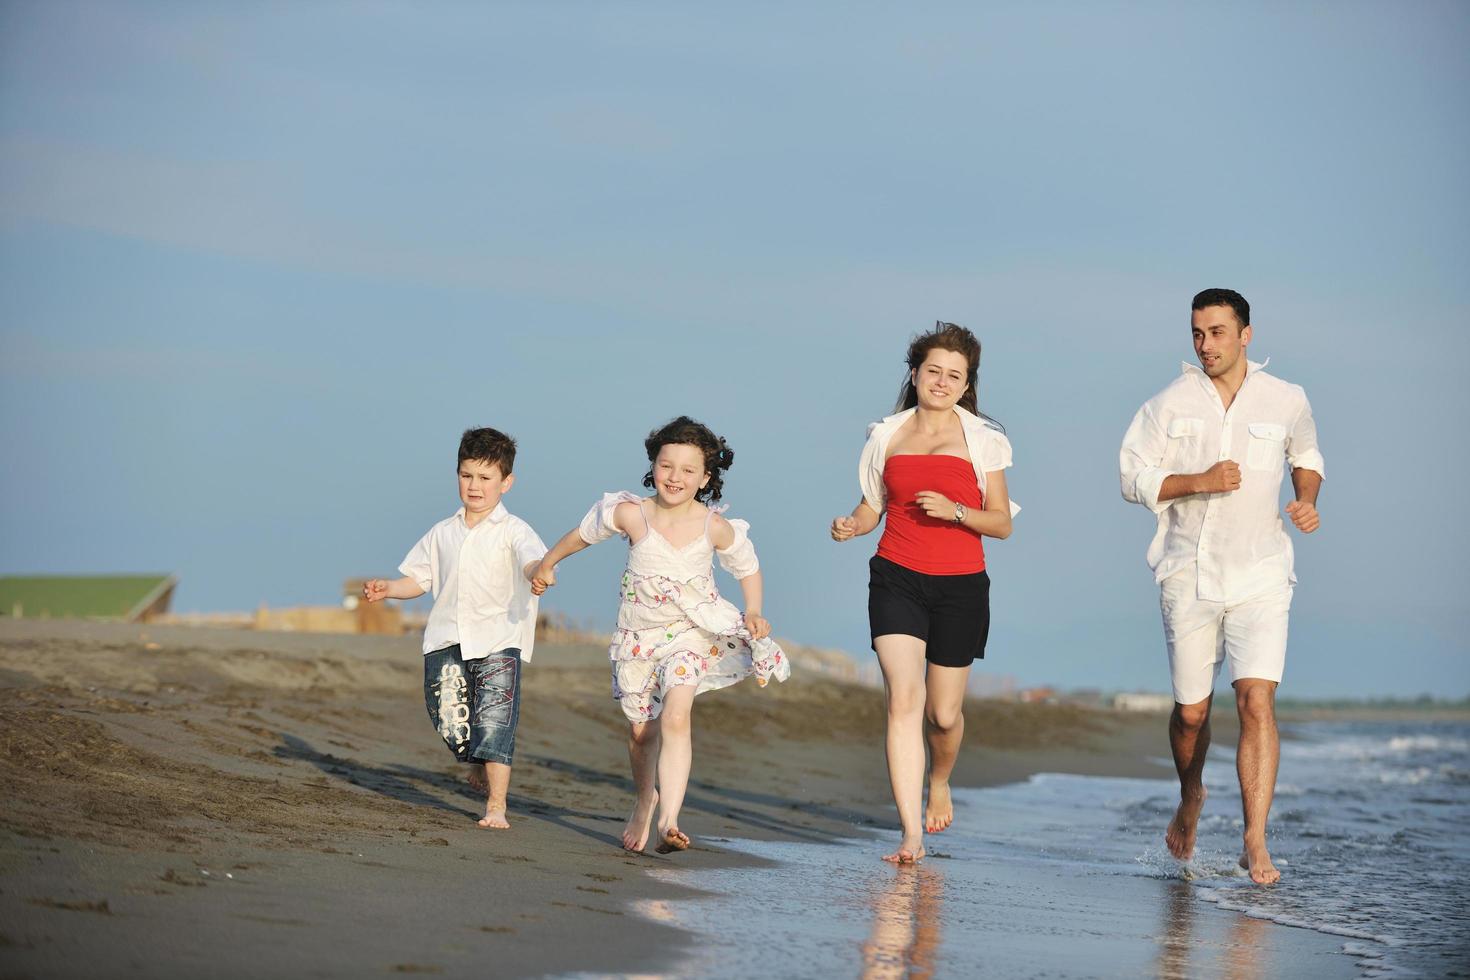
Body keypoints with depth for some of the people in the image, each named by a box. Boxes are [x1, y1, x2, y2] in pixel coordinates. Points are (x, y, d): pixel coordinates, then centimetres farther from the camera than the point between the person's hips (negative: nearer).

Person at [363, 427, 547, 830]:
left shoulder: (513, 531, -1)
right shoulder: (443, 533, 15)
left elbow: (533, 560, -20)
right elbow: (418, 579, 20)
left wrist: (538, 572, -44)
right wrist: (387, 588, 1)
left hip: (498, 640, -4)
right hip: (447, 639, 4)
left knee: (494, 721, -11)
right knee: (449, 717, 3)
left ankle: (496, 806, -7)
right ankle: (477, 763, 36)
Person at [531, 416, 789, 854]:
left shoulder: (714, 527, -16)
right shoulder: (631, 514, -15)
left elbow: (747, 566, 3)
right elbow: (582, 534, 4)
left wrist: (752, 612, -12)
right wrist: (547, 566, 18)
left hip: (692, 633, -2)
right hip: (639, 634, 2)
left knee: (675, 716, -24)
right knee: (641, 729, 13)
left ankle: (669, 822, -30)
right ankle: (645, 800, 44)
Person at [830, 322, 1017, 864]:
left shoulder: (982, 440, 3)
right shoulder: (887, 435, 9)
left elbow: (1002, 522, 2)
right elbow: (873, 505, 14)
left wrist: (955, 511, -16)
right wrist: (851, 525, -8)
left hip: (960, 585, 0)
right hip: (896, 579, 0)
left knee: (944, 712, 5)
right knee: (904, 698, -16)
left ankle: (939, 783, 41)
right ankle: (911, 834, -18)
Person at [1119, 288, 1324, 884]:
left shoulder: (1286, 401, 3)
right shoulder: (1171, 404, 0)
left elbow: (1306, 456, 22)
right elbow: (1133, 477, 0)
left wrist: (1307, 500, 2)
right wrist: (1200, 481, -14)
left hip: (1260, 575, -1)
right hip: (1189, 575, 1)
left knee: (1257, 701, -16)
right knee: (1191, 711, 9)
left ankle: (1256, 843, -16)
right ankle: (1190, 799, 40)